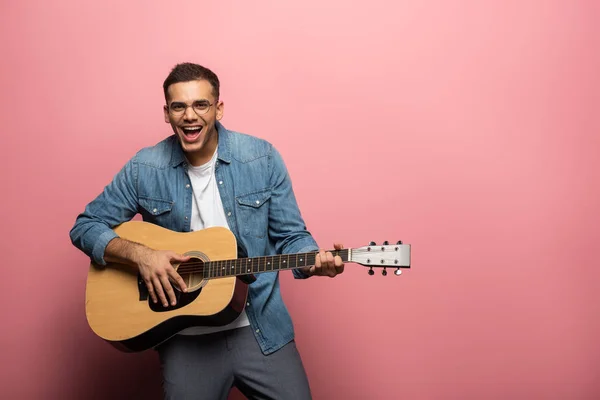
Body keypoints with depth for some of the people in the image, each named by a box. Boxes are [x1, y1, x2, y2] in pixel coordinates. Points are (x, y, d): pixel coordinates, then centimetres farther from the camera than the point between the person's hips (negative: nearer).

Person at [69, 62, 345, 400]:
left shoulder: (262, 158, -5)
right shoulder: (144, 169, -4)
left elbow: (290, 236, 1)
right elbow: (85, 227, 2)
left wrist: (315, 261, -21)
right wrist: (139, 254, -16)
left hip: (260, 328, 0)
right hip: (186, 338, 0)